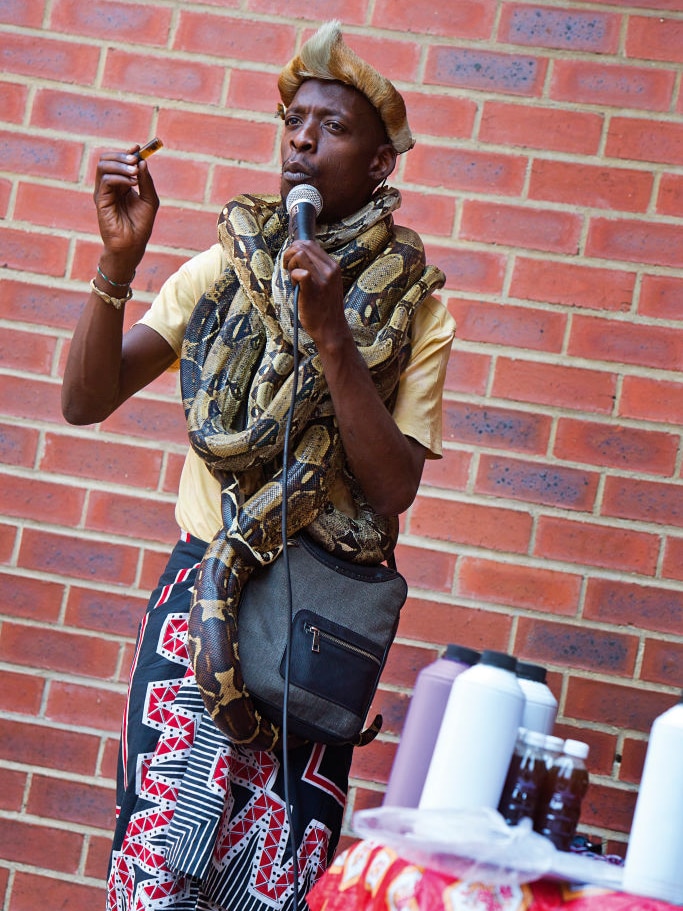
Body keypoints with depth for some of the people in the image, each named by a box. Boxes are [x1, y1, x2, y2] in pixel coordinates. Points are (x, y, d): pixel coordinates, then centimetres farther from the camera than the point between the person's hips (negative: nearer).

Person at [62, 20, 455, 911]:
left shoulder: (416, 310, 2)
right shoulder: (224, 271, 6)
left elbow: (394, 487, -8)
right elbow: (87, 401, 0)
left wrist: (331, 336, -17)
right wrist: (120, 260, -13)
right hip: (200, 597, 1)